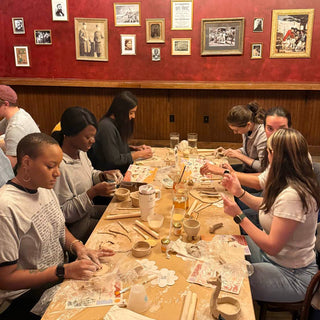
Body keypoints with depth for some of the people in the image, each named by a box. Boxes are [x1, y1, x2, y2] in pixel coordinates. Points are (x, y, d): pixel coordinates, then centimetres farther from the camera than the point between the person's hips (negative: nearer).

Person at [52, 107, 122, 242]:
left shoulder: (80, 152, -3)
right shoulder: (59, 166, -30)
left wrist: (104, 175, -5)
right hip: (75, 226, -9)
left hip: (88, 210, 9)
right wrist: (93, 192, -31)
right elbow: (63, 213, -25)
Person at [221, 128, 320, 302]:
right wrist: (240, 192, 2)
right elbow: (268, 206, 13)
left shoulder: (293, 195, -33)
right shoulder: (289, 183, -3)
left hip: (291, 275, -9)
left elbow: (272, 247, -29)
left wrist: (239, 216, -23)